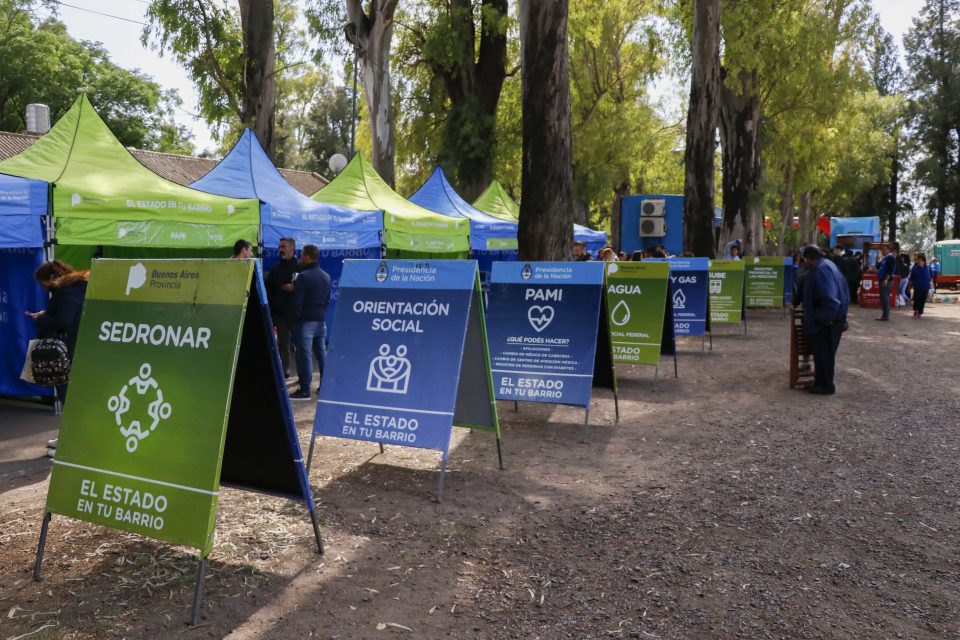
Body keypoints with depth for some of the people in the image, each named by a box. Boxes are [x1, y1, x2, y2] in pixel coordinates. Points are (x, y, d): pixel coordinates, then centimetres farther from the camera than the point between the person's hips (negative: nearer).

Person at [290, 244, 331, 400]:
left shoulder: (303, 276, -14)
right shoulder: (326, 276, 12)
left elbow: (298, 301, -15)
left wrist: (295, 319, -5)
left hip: (306, 320, -8)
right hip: (321, 320, 8)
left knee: (305, 355, -5)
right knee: (322, 353, 13)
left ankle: (304, 390, -4)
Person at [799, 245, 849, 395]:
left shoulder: (820, 270, -22)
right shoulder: (827, 265, 12)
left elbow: (829, 297, -30)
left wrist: (827, 317, -22)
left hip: (826, 320, -10)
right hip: (832, 316, 10)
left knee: (823, 353, 0)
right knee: (825, 352, 18)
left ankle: (826, 386, 8)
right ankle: (822, 381, 27)